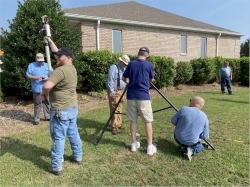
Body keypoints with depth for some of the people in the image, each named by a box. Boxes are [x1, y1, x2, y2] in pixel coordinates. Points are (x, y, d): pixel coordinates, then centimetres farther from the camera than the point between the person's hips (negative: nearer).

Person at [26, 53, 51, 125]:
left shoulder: (47, 65, 10)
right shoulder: (31, 65, 3)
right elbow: (28, 76, -1)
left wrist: (48, 78, -14)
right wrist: (35, 77, -19)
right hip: (37, 89, -2)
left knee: (47, 103, 11)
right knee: (37, 104, 3)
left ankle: (47, 116, 25)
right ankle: (36, 119, 13)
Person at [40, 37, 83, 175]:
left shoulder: (61, 70, -20)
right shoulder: (71, 67, 7)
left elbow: (47, 86, -29)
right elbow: (58, 53, 22)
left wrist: (43, 93, -8)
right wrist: (50, 41, 27)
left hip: (61, 110, -9)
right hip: (72, 107, 9)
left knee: (58, 138, 2)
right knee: (73, 133, 19)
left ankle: (56, 167, 14)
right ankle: (78, 157, 33)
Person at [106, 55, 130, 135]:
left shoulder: (123, 68, 15)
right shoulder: (114, 67, -14)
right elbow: (110, 80, -18)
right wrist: (111, 91, -21)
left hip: (121, 90, 9)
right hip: (114, 91, -9)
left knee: (119, 109, 13)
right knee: (114, 109, -6)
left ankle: (119, 124, 23)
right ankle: (114, 127, 0)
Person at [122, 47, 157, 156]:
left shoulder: (131, 64, 7)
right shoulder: (149, 65, 0)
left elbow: (124, 79, 16)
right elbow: (152, 79, 15)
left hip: (131, 96, 3)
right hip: (143, 96, -3)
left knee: (133, 120, 12)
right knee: (148, 122, 4)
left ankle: (134, 144, 20)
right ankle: (150, 147, 7)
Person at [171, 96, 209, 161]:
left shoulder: (184, 109, -15)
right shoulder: (204, 117, -9)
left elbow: (173, 122, -5)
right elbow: (205, 136, -3)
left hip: (178, 138, 0)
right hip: (192, 142, 0)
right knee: (200, 146, 32)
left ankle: (183, 147, 8)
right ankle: (191, 150, 1)